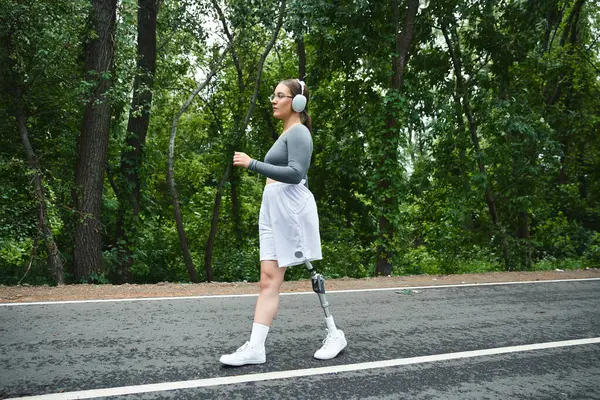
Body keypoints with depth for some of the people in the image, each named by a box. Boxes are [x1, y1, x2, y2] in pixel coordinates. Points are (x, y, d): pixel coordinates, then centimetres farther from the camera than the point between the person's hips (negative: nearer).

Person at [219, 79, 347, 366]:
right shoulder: (286, 134, 23)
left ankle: (334, 334, 15)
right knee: (268, 279, 1)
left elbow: (295, 173, -19)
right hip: (272, 207, 9)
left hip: (291, 206, -9)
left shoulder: (298, 132, -6)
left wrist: (253, 164, -21)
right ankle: (255, 347, -2)